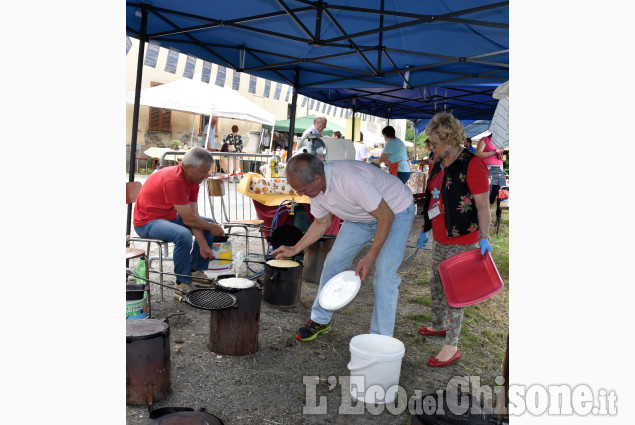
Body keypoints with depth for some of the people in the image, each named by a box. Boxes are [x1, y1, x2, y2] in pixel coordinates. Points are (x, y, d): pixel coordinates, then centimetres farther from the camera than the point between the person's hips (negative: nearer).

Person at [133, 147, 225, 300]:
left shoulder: (193, 178, -2)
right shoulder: (174, 180, -30)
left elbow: (194, 216, -4)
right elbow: (188, 219, -28)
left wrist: (203, 244, -11)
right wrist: (212, 228, -12)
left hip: (170, 217, 10)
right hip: (147, 221, -10)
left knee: (210, 224, 9)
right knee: (183, 234, -36)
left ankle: (196, 272, 11)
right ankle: (182, 285, -20)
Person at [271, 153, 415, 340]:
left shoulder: (350, 179, -40)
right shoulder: (314, 185, -14)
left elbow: (386, 216, -31)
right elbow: (322, 223, 5)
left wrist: (370, 257, -29)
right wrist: (295, 249, 4)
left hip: (395, 211, -7)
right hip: (362, 216, 7)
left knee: (384, 274, -15)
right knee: (334, 261, 4)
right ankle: (320, 321, 21)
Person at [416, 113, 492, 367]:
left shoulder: (471, 164, -15)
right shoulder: (440, 165, 11)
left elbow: (482, 206, -15)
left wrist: (484, 238, -19)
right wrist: (425, 230, 22)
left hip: (463, 241, -9)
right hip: (441, 239, 9)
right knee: (436, 285, 19)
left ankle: (452, 347, 9)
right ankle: (439, 326, 40)